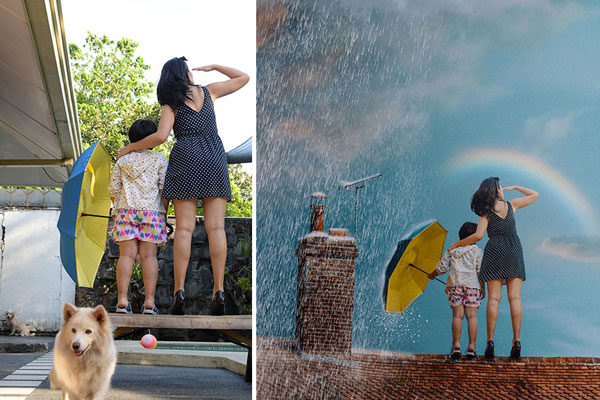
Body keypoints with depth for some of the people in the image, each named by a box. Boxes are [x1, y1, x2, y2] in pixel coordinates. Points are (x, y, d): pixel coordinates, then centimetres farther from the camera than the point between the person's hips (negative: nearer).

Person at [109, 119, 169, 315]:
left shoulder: (123, 159, 9)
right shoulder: (160, 159, 3)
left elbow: (114, 188, 9)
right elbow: (165, 189, 0)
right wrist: (164, 211, 10)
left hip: (125, 210, 2)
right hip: (151, 211, -1)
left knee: (127, 255, 0)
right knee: (149, 255, -1)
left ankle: (122, 300, -6)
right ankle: (149, 302, -4)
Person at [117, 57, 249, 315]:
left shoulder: (171, 103, 7)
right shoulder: (208, 91, 14)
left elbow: (161, 136, -7)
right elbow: (243, 78, 25)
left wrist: (131, 147, 6)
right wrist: (214, 67, 35)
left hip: (186, 158, -2)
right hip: (215, 157, 2)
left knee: (184, 227, -6)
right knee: (216, 227, -5)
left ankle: (179, 291, -15)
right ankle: (219, 290, -14)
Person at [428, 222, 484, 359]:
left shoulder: (452, 250, 13)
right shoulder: (477, 251, 7)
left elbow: (442, 267, 12)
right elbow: (480, 270, 2)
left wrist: (432, 275, 29)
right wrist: (482, 288, 9)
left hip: (454, 283, 1)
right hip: (472, 284, -1)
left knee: (457, 315, -2)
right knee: (471, 315, -2)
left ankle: (456, 346, -9)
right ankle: (471, 347, -7)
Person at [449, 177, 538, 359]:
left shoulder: (486, 213, 1)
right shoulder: (511, 205, 6)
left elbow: (478, 236, -10)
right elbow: (535, 195, 18)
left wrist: (458, 244, 3)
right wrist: (515, 188, 29)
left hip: (494, 252, -1)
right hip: (514, 251, 1)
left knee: (493, 298, -3)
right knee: (515, 298, -3)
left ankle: (490, 341, -11)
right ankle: (516, 340, -10)